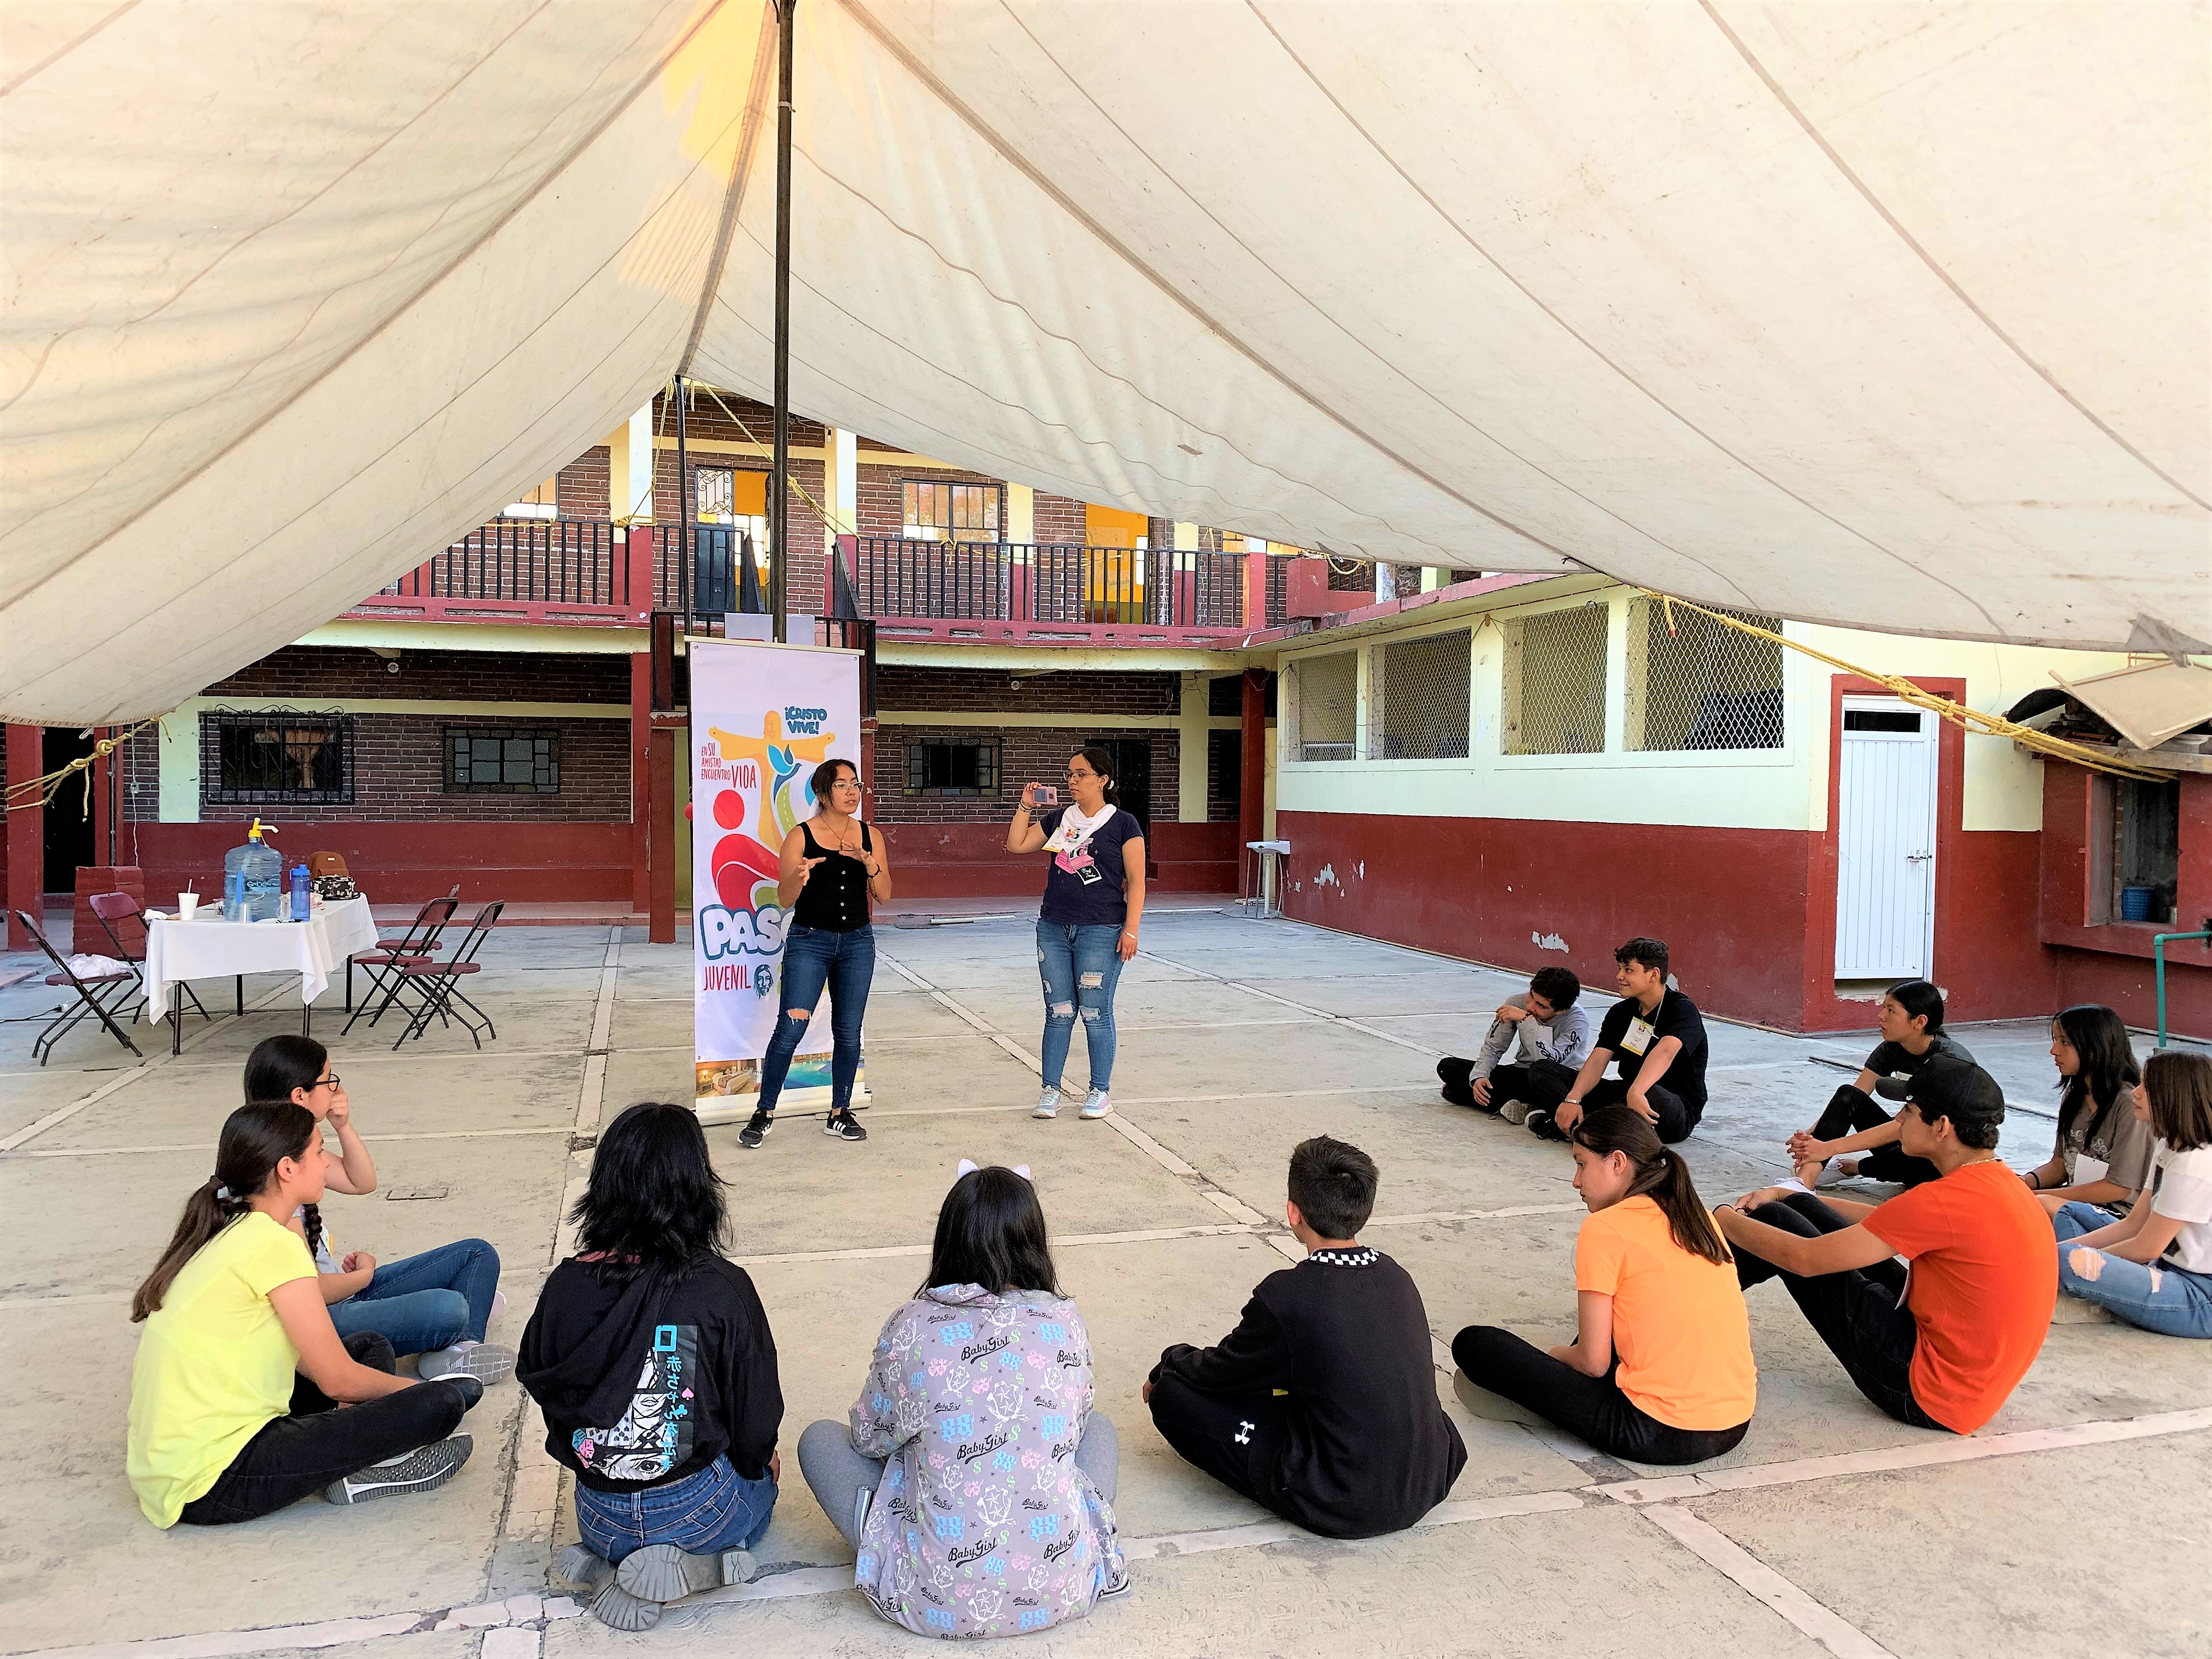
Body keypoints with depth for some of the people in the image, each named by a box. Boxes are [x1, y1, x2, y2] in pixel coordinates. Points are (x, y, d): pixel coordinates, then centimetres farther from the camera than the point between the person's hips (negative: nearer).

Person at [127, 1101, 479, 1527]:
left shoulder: (223, 1234, 11)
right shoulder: (273, 1243, -16)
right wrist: (415, 1388, 6)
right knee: (441, 1405, -17)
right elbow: (338, 1380, -12)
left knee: (370, 1347, 19)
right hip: (214, 1488, -10)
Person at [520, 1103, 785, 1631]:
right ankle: (687, 1567, 0)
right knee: (760, 1483, 32)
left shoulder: (565, 1286, -14)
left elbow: (538, 1383, 2)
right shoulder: (723, 1288, -21)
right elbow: (755, 1408, -9)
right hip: (695, 1509, -3)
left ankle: (609, 1568, 5)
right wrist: (760, 1459, 14)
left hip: (599, 1518, 4)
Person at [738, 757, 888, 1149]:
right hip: (809, 940, -3)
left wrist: (870, 863, -15)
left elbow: (884, 896, 3)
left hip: (857, 942, 3)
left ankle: (839, 1115, 17)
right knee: (791, 1027, -10)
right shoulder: (801, 837, -4)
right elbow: (784, 900, -4)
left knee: (848, 1032, 6)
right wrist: (799, 877, -26)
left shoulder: (870, 836, 5)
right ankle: (764, 1114, 2)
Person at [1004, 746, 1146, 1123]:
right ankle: (1050, 1090, 16)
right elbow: (1016, 845, 14)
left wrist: (1131, 929, -10)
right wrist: (1026, 807, 2)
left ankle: (1100, 1092, 14)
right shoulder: (1059, 819, 12)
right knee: (1058, 1013, 8)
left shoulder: (1123, 824, -2)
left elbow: (1136, 882, -4)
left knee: (1096, 1014, 1)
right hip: (1054, 930, 4)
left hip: (1101, 932, -4)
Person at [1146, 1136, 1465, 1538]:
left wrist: (1171, 1362, 20)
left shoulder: (1287, 1296, -21)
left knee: (1174, 1393, -3)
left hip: (1342, 1509, -7)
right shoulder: (1397, 1279, 0)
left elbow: (1217, 1375, -5)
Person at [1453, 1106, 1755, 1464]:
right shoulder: (1697, 1216, 9)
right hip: (1737, 1428, 8)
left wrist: (1557, 1355, 14)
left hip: (1660, 1434, -8)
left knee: (1475, 1343, -3)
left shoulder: (1604, 1228, -10)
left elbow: (1594, 1362, -8)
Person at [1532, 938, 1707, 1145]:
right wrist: (1573, 1099, -25)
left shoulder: (1683, 1010, -14)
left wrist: (1636, 1092, -54)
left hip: (1679, 1107, -6)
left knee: (1651, 1096, -45)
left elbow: (1665, 1051, -36)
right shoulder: (1621, 1012, 7)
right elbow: (1597, 1060, -6)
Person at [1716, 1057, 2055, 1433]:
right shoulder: (2000, 1182, 5)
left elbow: (1804, 1258, -19)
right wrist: (1784, 1195, 16)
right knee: (1799, 1210, 9)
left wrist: (1723, 1218, -3)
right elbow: (1884, 1220, 19)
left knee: (1776, 1221, -4)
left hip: (1925, 1397, -9)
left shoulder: (1947, 1201, -25)